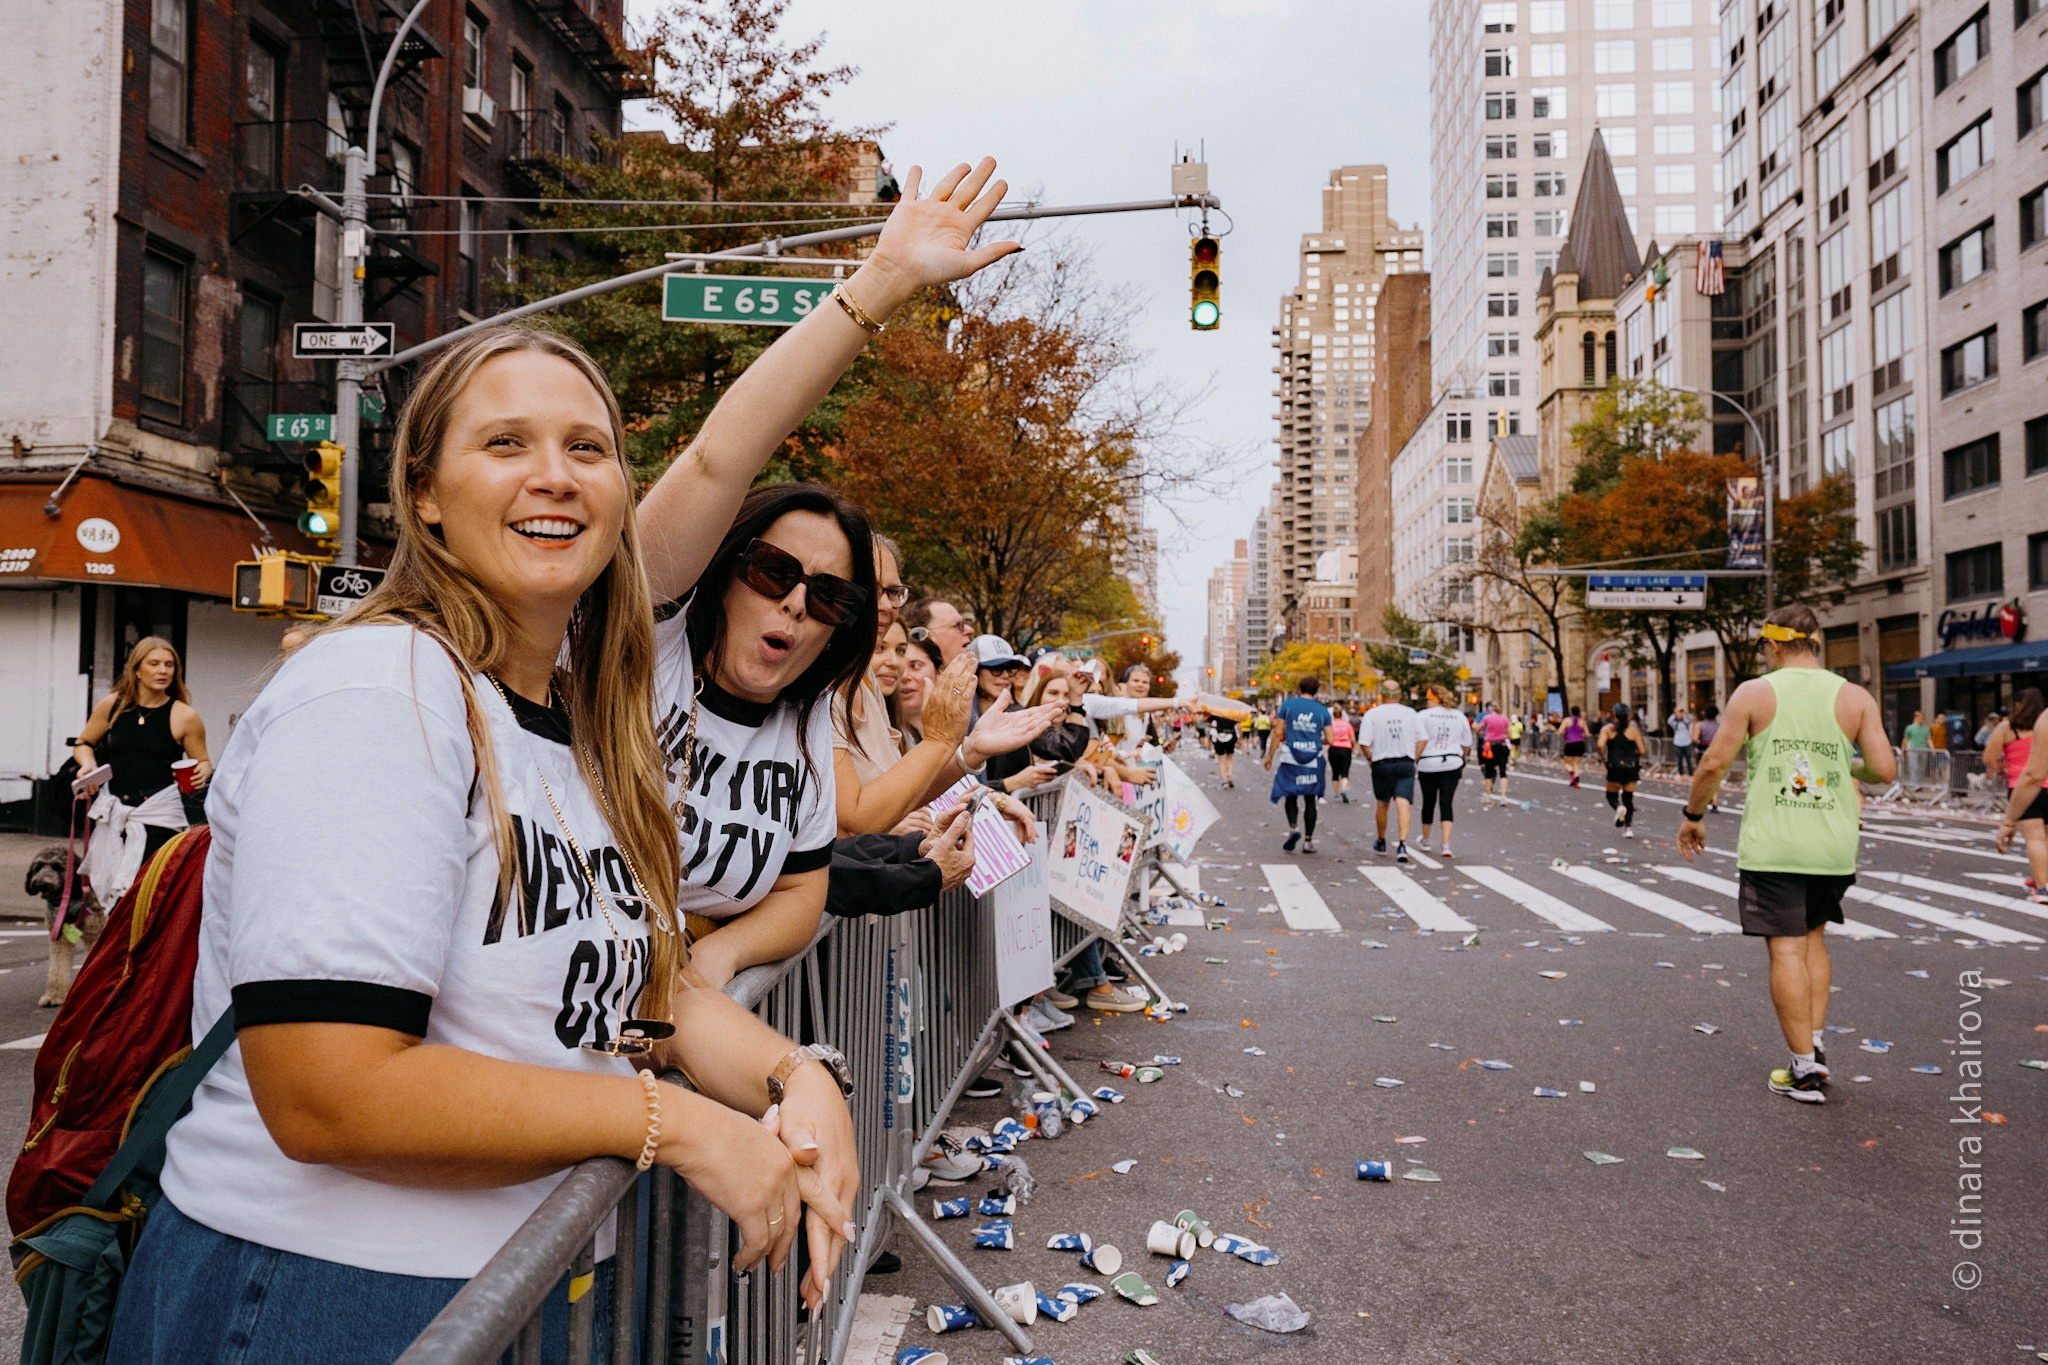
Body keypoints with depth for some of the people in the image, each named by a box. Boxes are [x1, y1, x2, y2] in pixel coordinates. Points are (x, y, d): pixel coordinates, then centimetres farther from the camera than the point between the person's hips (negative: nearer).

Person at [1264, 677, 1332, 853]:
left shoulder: (1288, 704, 0)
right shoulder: (1322, 710, 4)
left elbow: (1278, 733, -2)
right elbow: (1330, 740, 3)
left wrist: (1269, 756, 6)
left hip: (1291, 758, -1)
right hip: (1313, 760, 1)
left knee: (1290, 796, 9)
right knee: (1310, 799, 10)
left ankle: (1293, 827, -17)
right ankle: (1308, 840, 8)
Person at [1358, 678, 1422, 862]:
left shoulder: (1372, 714, -3)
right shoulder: (1411, 713, 5)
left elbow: (1364, 743, -9)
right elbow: (1421, 739, 5)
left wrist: (1370, 758, 7)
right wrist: (1414, 759, 15)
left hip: (1382, 764, 0)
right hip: (1406, 764, 0)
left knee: (1382, 804, 17)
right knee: (1403, 805, -8)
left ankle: (1381, 842, 33)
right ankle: (1402, 845, -23)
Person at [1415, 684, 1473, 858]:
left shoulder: (1424, 715, -5)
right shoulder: (1459, 716, 6)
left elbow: (1420, 741, -12)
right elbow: (1467, 745, 11)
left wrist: (1414, 761, -4)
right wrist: (1460, 758, 27)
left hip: (1428, 765, -2)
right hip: (1452, 764, 2)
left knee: (1428, 803, 13)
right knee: (1446, 804, 1)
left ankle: (1425, 841, 31)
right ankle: (1446, 845, -12)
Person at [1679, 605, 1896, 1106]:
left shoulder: (1754, 693, -4)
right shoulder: (1855, 697, 2)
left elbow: (1714, 763, -6)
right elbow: (1885, 769, -3)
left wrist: (1693, 815, 7)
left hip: (1772, 844, -3)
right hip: (1832, 846, 3)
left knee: (1787, 949, 1)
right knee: (1813, 936, 23)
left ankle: (1805, 1071, 5)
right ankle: (1815, 1044, 20)